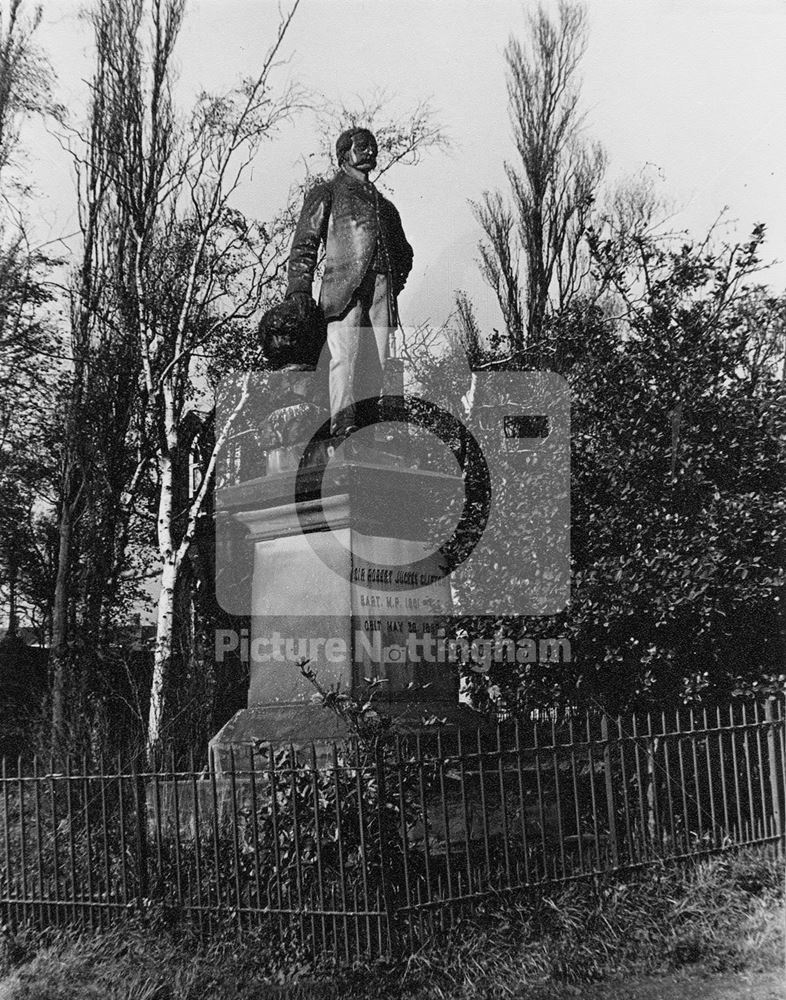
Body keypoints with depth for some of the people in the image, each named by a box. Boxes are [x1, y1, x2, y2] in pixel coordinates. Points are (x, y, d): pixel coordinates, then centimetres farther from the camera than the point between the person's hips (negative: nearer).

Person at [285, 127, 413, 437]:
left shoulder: (385, 205, 33)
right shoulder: (325, 194, 17)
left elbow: (404, 253, 39)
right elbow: (303, 246, 7)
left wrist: (396, 283, 20)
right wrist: (299, 292, -7)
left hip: (381, 292, 5)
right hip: (343, 288, -5)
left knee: (375, 365, -5)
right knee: (346, 355, -21)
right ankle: (343, 427, -28)